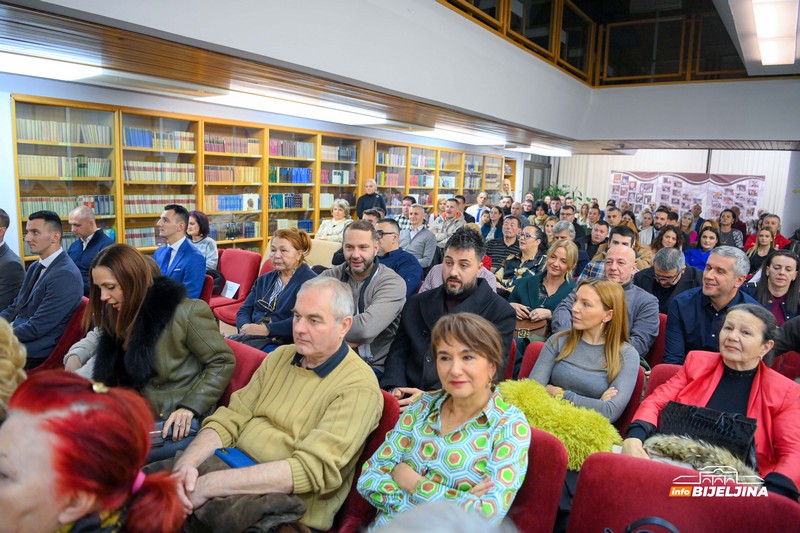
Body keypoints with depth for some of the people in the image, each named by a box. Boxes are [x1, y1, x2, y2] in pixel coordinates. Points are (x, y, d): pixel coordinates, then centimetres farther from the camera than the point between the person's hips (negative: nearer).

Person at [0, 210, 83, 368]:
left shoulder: (66, 275, -20)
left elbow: (37, 328, -20)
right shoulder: (35, 267, 12)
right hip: (17, 334, 8)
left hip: (31, 351, -8)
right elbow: (15, 307, 16)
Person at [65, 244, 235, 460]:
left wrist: (190, 407, -19)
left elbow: (223, 362, -12)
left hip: (179, 423, -7)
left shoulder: (186, 312, -16)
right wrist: (74, 360, -1)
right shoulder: (119, 316, 6)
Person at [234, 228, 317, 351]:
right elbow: (245, 310, 16)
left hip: (282, 343, -7)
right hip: (252, 335, 7)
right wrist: (245, 326, -6)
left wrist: (267, 329, -19)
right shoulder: (264, 279, 23)